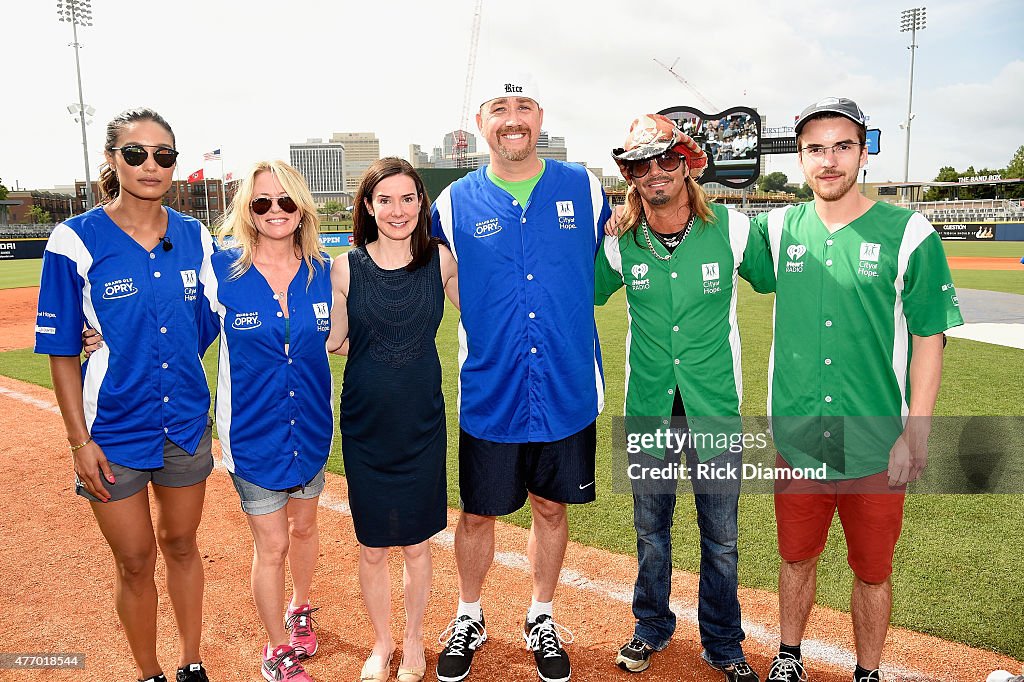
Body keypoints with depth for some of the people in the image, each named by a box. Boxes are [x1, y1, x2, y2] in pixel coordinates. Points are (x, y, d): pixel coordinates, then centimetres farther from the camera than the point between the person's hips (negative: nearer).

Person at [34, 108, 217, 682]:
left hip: (186, 424, 3)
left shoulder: (195, 238, -2)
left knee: (181, 545, 18)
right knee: (136, 561, 10)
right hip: (114, 431, -3)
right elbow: (62, 351, -8)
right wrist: (80, 440, -10)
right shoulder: (76, 241, -11)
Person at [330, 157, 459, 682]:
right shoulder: (346, 268, -5)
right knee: (372, 547, 12)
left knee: (417, 542, 13)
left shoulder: (441, 260, -4)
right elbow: (330, 339, 0)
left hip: (422, 423, 0)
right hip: (365, 424, 0)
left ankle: (414, 640, 38)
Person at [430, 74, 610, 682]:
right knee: (478, 515, 12)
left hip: (569, 395, 1)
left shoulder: (585, 189, 0)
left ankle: (542, 619, 40)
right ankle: (470, 620, 39)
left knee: (552, 508, 16)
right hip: (489, 398, -1)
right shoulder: (454, 204, -2)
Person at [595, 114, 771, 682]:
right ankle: (651, 629, 40)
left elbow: (772, 281, 7)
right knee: (650, 528, 17)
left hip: (715, 406, -1)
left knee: (721, 537, 12)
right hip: (647, 406, 1)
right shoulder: (619, 244, -6)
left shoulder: (734, 230, -9)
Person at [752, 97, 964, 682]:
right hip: (797, 441, 3)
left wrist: (916, 433, -9)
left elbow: (929, 340, -5)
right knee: (797, 558, 18)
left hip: (876, 446, -2)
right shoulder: (779, 229, 1)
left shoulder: (909, 234, -7)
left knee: (873, 572, 12)